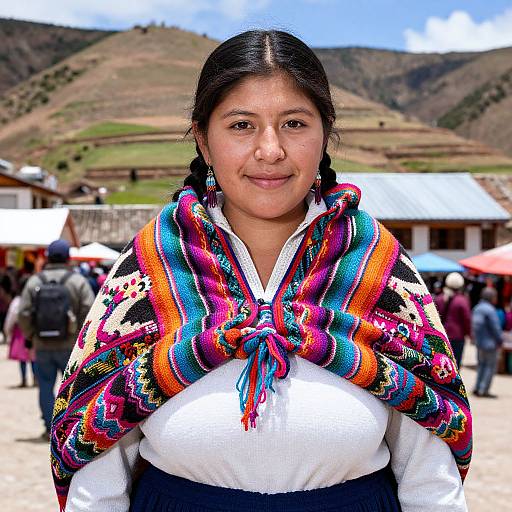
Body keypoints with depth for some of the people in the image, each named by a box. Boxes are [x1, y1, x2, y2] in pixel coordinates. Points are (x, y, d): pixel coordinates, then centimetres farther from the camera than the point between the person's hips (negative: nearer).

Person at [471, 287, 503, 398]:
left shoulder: (476, 308, 8)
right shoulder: (489, 310, -19)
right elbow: (495, 327, -18)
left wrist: (477, 339, 15)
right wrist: (499, 341, -7)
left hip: (479, 343, 9)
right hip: (490, 343, -8)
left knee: (482, 365, 17)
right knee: (491, 366, 1)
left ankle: (477, 388, 17)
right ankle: (483, 390, 0)